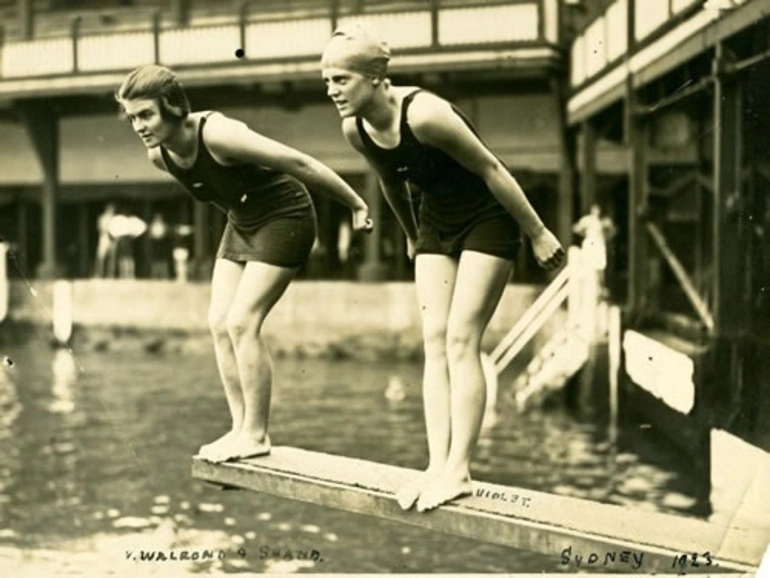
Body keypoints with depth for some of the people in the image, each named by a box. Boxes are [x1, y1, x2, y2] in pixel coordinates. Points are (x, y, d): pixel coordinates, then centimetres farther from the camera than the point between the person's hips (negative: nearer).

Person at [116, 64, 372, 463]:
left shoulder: (217, 135, -30)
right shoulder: (158, 155, -6)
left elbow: (298, 163, -25)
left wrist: (355, 204, -19)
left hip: (284, 218, -8)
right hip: (242, 223, 8)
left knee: (242, 321, -14)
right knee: (219, 322, 0)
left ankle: (256, 435, -4)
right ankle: (241, 427, 9)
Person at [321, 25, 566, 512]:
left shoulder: (424, 114, -30)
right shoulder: (355, 130, -8)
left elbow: (491, 169, -22)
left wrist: (538, 233, -16)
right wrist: (412, 236, 23)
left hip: (488, 220, -7)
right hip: (438, 223, 7)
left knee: (461, 340, -12)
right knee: (435, 342, -1)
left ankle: (459, 470, -8)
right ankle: (437, 465, -1)